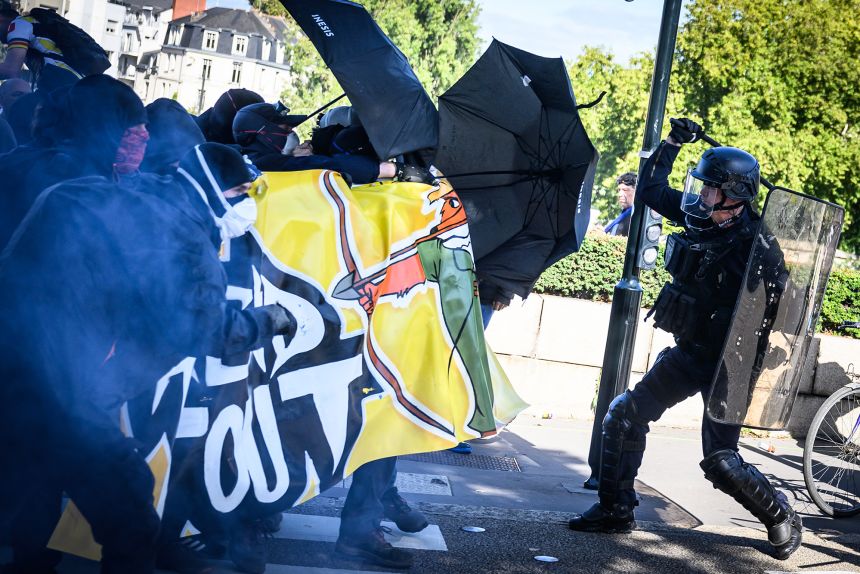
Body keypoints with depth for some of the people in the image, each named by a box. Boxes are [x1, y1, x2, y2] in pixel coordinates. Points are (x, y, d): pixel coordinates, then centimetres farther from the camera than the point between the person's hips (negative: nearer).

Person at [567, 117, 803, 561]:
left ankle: (782, 519, 20)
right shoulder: (699, 219, 0)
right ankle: (616, 510, 15)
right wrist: (673, 142, 7)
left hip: (726, 362, -7)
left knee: (721, 462, -6)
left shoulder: (751, 242, -21)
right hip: (689, 352, 7)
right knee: (624, 416, 3)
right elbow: (652, 188, 13)